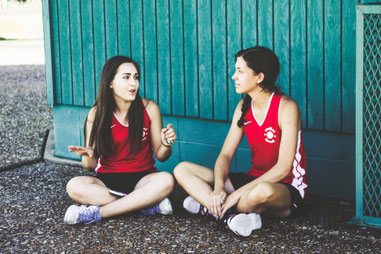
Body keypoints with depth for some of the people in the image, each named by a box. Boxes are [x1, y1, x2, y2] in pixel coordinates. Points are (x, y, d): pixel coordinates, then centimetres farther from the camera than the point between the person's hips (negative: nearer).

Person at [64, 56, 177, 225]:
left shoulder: (149, 108, -3)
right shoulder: (97, 114, -4)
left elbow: (160, 156, 2)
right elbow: (91, 165, -2)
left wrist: (166, 144, -21)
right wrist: (88, 155, -26)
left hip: (142, 178, 0)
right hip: (107, 181, 0)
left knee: (166, 181, -32)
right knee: (74, 187, -30)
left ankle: (97, 213, -25)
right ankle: (149, 204, -25)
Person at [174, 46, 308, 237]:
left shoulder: (286, 107, -16)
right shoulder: (243, 107, 5)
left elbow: (284, 168, -22)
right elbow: (225, 154, 2)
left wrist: (238, 194, -25)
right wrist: (218, 188, -19)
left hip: (287, 190, -7)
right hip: (253, 180, 7)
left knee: (262, 191, -45)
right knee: (182, 170, -5)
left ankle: (208, 207, -16)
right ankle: (231, 216, -28)